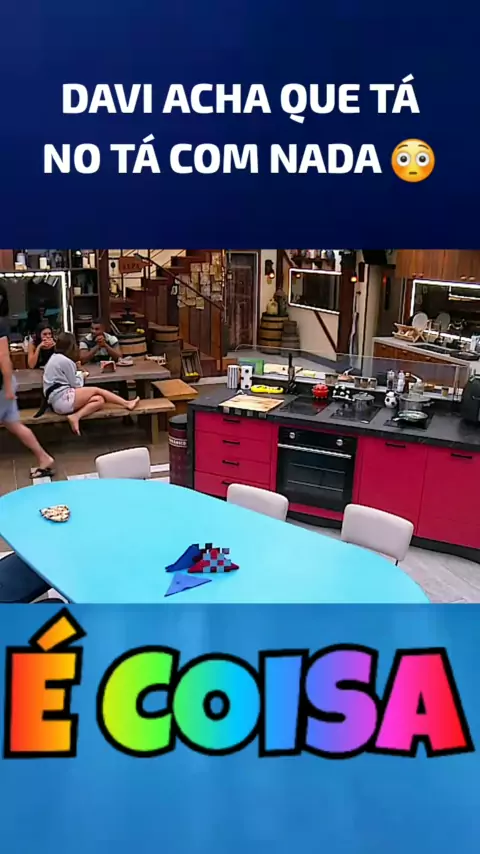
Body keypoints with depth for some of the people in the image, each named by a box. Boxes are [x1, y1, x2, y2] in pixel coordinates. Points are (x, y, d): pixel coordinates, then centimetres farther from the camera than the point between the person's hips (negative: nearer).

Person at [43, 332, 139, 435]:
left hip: (57, 402, 9)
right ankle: (127, 403, 1)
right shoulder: (65, 361, -10)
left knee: (100, 400, 0)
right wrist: (80, 376, 15)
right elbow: (75, 384, -3)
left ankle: (75, 416, -19)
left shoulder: (55, 357, 19)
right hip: (63, 399, -9)